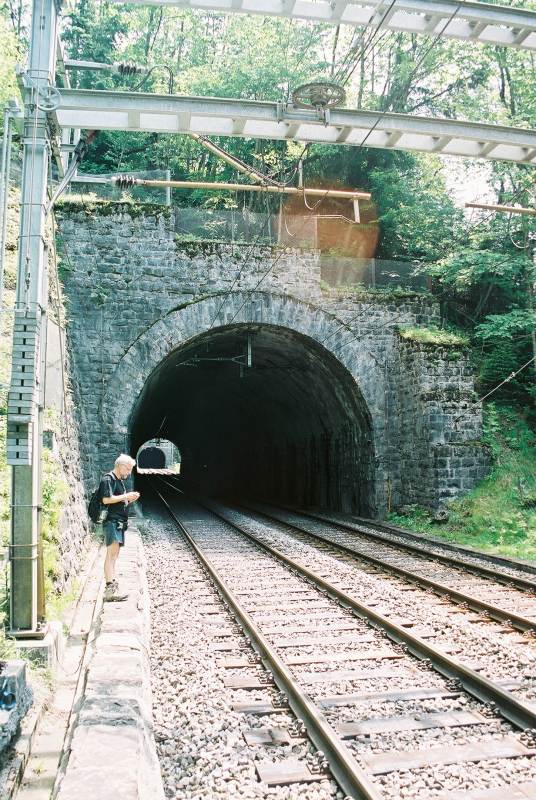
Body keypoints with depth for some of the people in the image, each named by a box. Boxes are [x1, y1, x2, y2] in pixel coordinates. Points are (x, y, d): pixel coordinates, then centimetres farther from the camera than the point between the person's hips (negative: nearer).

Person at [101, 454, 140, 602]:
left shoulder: (120, 481, 22)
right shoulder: (108, 479, -7)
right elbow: (106, 499, -20)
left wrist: (130, 500, 9)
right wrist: (126, 496, -15)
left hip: (120, 522, 10)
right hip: (111, 521, -10)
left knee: (114, 555, 9)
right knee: (111, 554, -15)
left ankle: (112, 587, 11)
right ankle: (110, 589, -19)